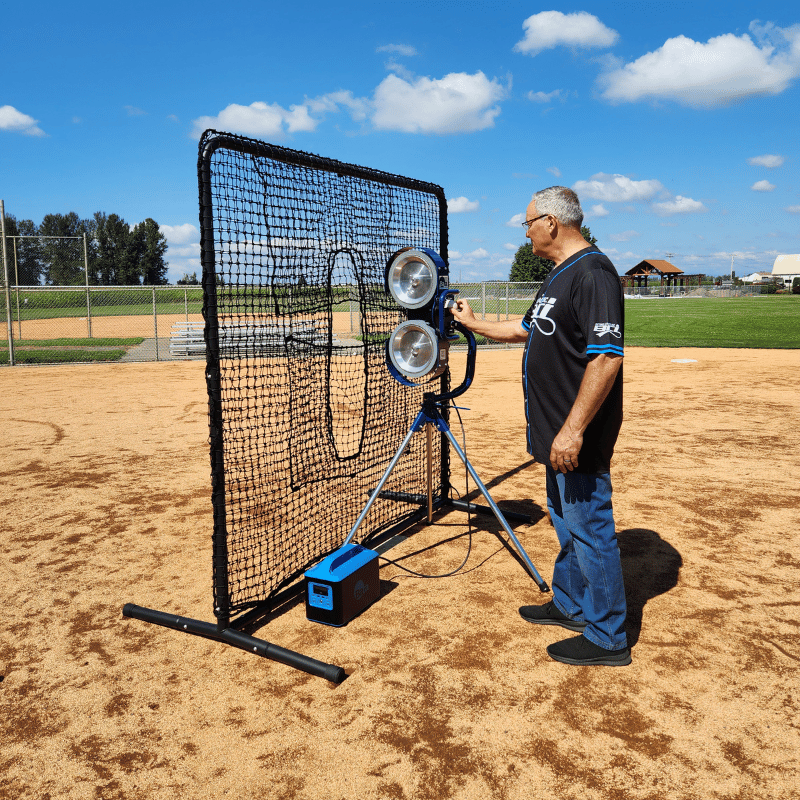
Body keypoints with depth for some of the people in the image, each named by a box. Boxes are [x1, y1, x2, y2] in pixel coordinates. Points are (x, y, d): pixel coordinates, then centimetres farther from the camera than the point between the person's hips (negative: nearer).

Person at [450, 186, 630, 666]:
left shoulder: (593, 273, -18)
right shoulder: (561, 276, 15)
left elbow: (607, 357, -26)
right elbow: (526, 329, 29)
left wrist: (573, 430, -28)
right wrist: (474, 323, 36)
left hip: (579, 439, -10)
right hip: (558, 433, 11)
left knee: (590, 530, 1)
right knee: (569, 526, 22)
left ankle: (608, 639, 16)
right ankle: (571, 606, 39)